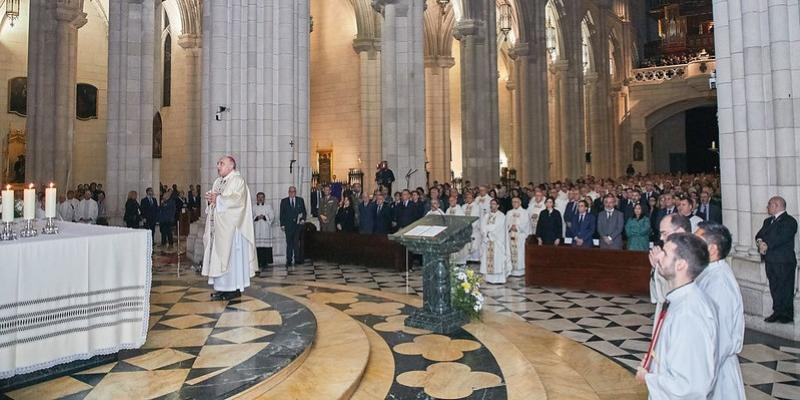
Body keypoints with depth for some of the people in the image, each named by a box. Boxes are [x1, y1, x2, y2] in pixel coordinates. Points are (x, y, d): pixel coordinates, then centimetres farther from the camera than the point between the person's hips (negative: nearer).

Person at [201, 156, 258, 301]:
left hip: (231, 227, -8)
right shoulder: (217, 182, 19)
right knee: (218, 255, 6)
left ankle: (235, 288, 2)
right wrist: (210, 199, -3)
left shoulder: (238, 180, -6)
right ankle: (222, 287, 12)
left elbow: (237, 199, -19)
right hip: (218, 226, 8)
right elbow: (214, 200, 19)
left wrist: (218, 199, -16)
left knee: (231, 255, -5)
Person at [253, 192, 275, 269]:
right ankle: (259, 262, -3)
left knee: (266, 245, -8)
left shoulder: (268, 206, 11)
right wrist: (256, 217, -10)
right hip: (257, 229, 1)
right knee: (258, 245, -6)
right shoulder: (254, 207, 15)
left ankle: (265, 262, -5)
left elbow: (272, 216, 4)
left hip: (265, 229, -1)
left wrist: (264, 217, -11)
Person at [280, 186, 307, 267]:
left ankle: (297, 259, 8)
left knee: (297, 242, 1)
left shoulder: (300, 200, 11)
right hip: (288, 225, -1)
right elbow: (282, 214, 5)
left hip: (298, 224, 1)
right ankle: (289, 260, 2)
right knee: (289, 243, -1)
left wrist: (303, 219, -3)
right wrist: (282, 224, -1)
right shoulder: (284, 201, 8)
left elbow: (304, 211, 14)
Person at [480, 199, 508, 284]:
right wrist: (485, 234, -12)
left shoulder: (501, 216, 2)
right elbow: (483, 227, 4)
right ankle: (488, 278, 4)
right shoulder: (486, 216, 15)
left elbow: (497, 227, -10)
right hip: (486, 240, 4)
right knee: (487, 258, 1)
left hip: (497, 241, -4)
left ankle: (499, 278, -4)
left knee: (497, 258, -6)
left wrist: (488, 229, -6)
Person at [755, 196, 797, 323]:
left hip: (784, 261, -7)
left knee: (785, 288, -2)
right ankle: (777, 312, 19)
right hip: (770, 260, 7)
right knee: (774, 288, 11)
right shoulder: (768, 221, 20)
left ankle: (787, 315, 6)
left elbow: (782, 238, -17)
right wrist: (760, 241, -10)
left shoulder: (790, 221, -6)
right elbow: (759, 234, 11)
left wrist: (767, 246, -16)